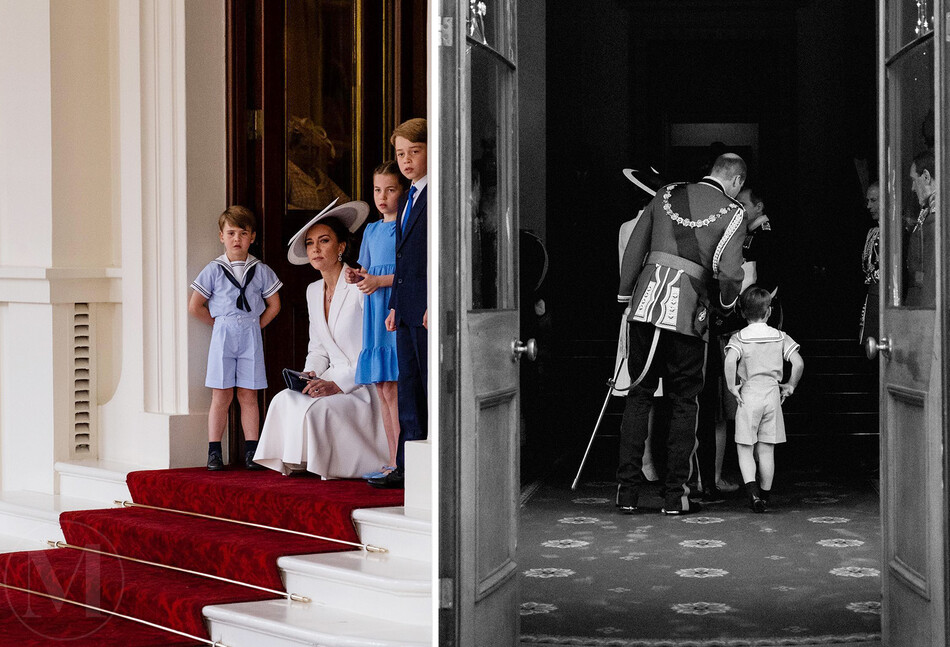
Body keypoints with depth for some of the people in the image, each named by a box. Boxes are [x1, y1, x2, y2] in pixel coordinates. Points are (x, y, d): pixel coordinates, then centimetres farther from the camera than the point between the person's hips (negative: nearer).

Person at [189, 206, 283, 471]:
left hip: (251, 336, 1)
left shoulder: (260, 270, 6)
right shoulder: (214, 270, 2)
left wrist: (256, 325, 5)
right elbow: (195, 306, 5)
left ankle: (251, 451, 6)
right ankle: (214, 452, 3)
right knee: (221, 395, -1)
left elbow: (274, 305, 13)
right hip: (223, 336, -1)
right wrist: (218, 323, 3)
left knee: (248, 395, 3)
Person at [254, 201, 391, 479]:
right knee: (284, 400, -19)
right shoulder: (313, 291, 13)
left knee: (316, 408, -30)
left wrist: (339, 383, -23)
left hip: (367, 386, -7)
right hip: (333, 381, 7)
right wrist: (311, 373, -1)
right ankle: (296, 462, -10)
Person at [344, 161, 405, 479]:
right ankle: (392, 462, 11)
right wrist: (357, 277, 3)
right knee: (383, 389, 6)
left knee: (391, 388, -12)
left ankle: (401, 462, -9)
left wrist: (380, 281, -16)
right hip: (375, 312, 8)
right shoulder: (371, 230, 19)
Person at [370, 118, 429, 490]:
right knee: (408, 389, 10)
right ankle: (407, 468, 15)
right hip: (407, 310, 9)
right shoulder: (407, 198, 20)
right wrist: (395, 305, 19)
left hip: (429, 308, -9)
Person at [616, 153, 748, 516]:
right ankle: (675, 495, 8)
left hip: (645, 305, 3)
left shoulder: (667, 196, 12)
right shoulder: (731, 213, 1)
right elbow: (729, 272, -10)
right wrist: (727, 304, 10)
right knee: (683, 402, 8)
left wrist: (626, 295, 22)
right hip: (687, 312, -3)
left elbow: (634, 249, 13)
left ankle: (627, 490, 8)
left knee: (638, 395, 10)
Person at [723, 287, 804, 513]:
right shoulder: (780, 337, 4)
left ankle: (752, 490, -19)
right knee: (767, 449, 10)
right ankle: (764, 496, 16)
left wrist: (732, 386, -12)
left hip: (748, 395, -2)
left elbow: (730, 360, -22)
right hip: (772, 394, 3)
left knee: (744, 448, 2)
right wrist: (790, 386, 9)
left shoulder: (739, 338, -3)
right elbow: (798, 363, -3)